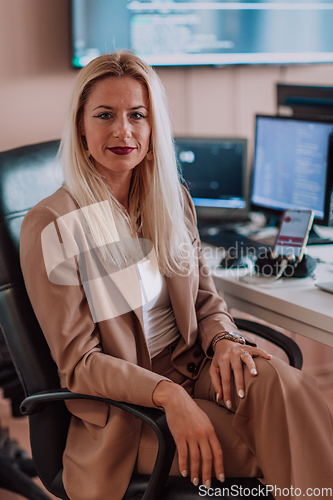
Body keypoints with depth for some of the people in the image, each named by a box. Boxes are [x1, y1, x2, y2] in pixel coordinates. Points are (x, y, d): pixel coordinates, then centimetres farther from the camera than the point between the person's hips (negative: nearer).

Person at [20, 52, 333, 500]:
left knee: (279, 380, -28)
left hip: (193, 367, 5)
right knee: (273, 448, -26)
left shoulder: (172, 198, 6)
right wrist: (168, 394, -28)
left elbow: (205, 298, 11)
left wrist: (223, 340, -13)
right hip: (125, 407, -5)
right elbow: (78, 362, -12)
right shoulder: (49, 227, -12)